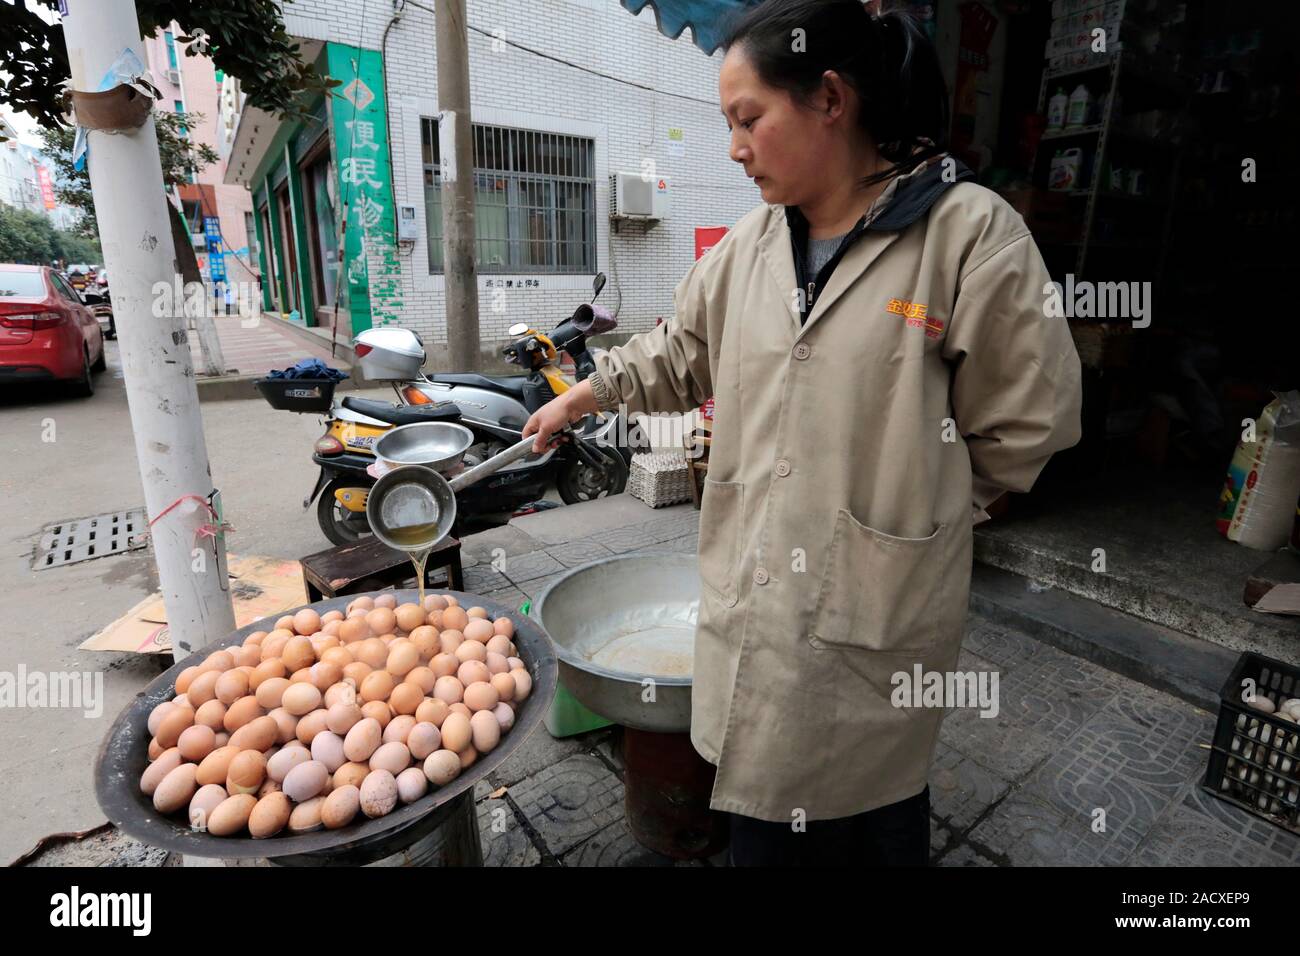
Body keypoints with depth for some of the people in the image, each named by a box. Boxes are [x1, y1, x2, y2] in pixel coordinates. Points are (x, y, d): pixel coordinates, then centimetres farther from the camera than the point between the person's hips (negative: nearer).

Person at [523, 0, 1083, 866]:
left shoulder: (970, 231, -12)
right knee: (765, 805, 20)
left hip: (875, 611, -4)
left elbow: (1027, 422, -7)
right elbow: (680, 355, 19)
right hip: (754, 594, 5)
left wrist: (912, 502, 0)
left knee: (870, 814, 16)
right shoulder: (753, 242, 6)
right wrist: (579, 399, 23)